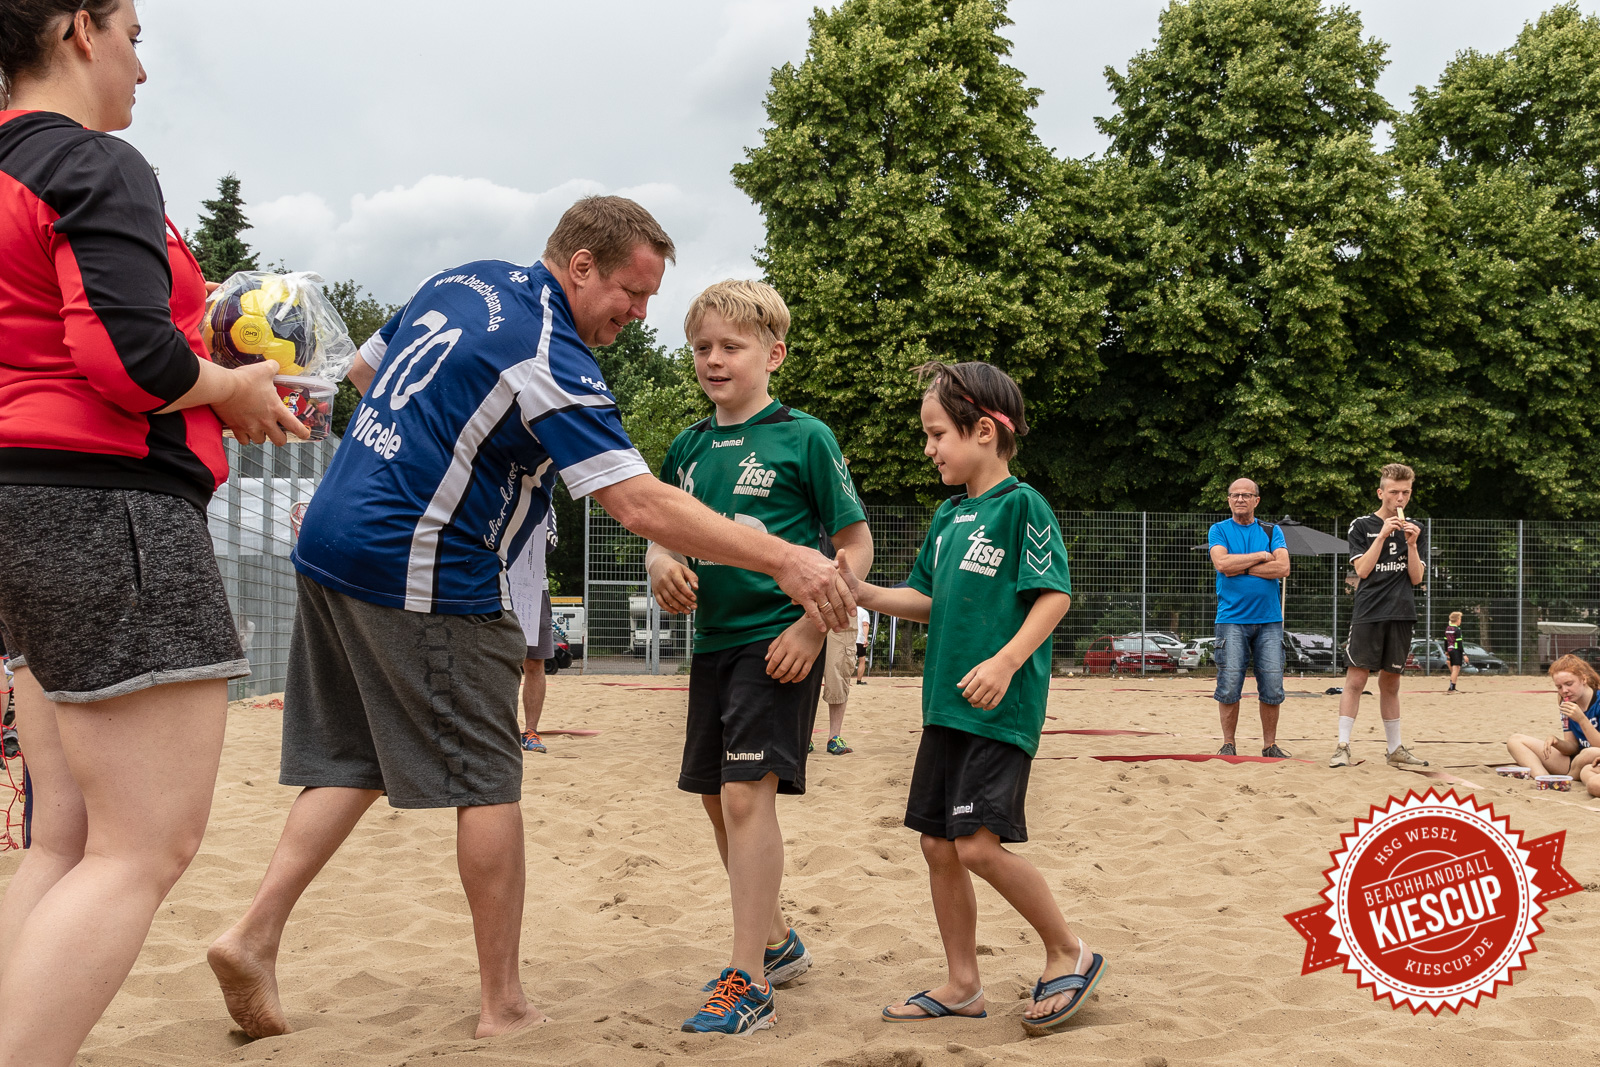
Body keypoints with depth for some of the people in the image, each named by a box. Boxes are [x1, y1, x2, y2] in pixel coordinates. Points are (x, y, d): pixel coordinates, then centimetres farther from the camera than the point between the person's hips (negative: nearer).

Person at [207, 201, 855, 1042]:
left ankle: (254, 934, 7)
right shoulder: (551, 361, -17)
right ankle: (504, 1006, 8)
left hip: (331, 551, 9)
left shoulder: (463, 281, 10)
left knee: (350, 762, 15)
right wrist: (784, 560, -23)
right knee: (486, 783, 1)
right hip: (424, 577, -9)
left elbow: (366, 370, 24)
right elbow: (642, 506, -24)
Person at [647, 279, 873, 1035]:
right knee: (717, 800, 14)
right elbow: (661, 538, 17)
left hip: (778, 642, -7)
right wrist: (662, 566, -7)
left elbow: (856, 544, -6)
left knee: (747, 795, -14)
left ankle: (749, 985, -8)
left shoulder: (802, 437, -7)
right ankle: (775, 942, 35)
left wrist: (813, 626, -15)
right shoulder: (689, 448, 9)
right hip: (713, 640, 7)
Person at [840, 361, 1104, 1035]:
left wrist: (1005, 661, -25)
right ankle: (962, 986, 20)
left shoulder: (1020, 506, -9)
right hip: (946, 703, 8)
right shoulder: (948, 517, 14)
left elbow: (1055, 596, -14)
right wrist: (862, 593, 5)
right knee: (938, 844, 8)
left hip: (1002, 708, -8)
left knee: (980, 844, -14)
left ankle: (1069, 953, 7)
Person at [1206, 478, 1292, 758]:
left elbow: (1283, 568, -4)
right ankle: (1228, 745, 6)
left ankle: (1270, 745, 10)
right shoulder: (1219, 530, 8)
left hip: (1269, 619, 2)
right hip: (1232, 618, -2)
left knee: (1272, 685, -1)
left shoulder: (1271, 532, 12)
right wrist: (1261, 556, -5)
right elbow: (1222, 563, -11)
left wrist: (1240, 567, -7)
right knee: (1229, 685, -6)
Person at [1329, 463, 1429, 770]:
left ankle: (1395, 749, 16)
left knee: (1391, 683, 10)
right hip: (1368, 614, -3)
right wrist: (1383, 534, -12)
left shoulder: (1415, 530, 12)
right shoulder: (1362, 526, 3)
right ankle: (1343, 746, -8)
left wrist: (1412, 544, -7)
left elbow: (1417, 578, 6)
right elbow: (1362, 570, -7)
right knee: (1356, 678, -8)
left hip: (1401, 615, 3)